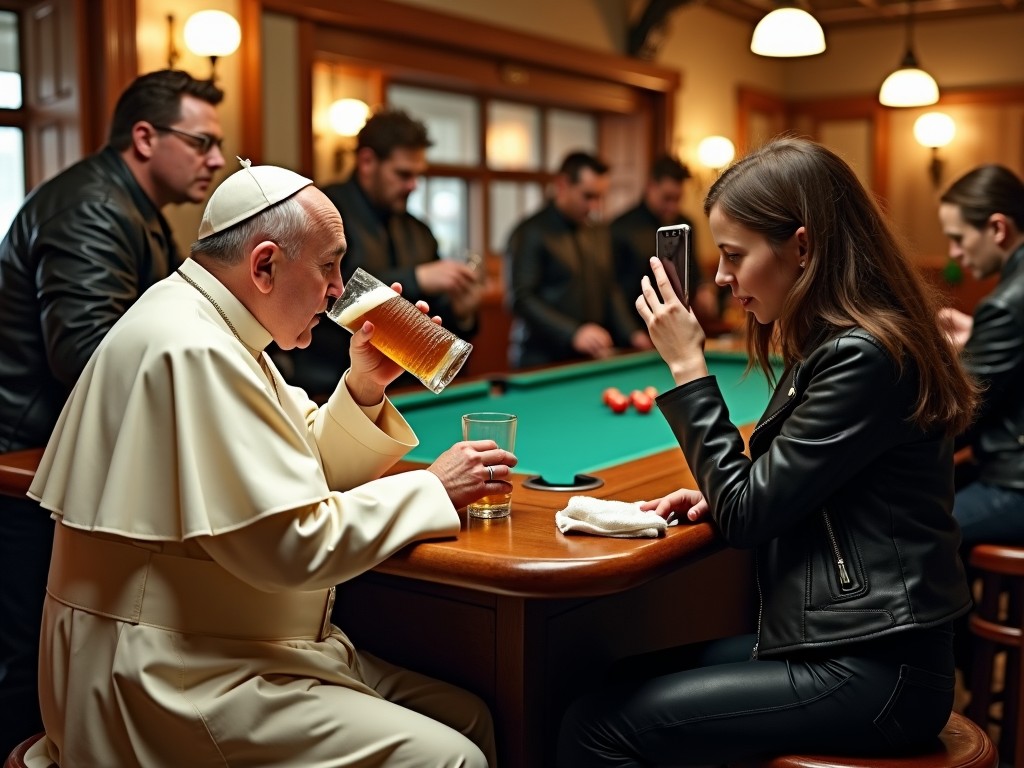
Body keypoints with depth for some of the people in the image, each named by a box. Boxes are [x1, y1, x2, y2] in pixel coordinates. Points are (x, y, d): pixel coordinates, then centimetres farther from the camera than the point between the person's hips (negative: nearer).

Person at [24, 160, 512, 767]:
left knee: (468, 716, 2)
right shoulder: (192, 351, -21)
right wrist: (432, 489, -14)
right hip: (171, 683, -10)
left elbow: (306, 473, 18)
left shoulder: (218, 330, 12)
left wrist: (363, 388, 2)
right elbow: (293, 544, -25)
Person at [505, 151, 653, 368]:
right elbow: (522, 299, -18)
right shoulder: (531, 233, -9)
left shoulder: (600, 232, 13)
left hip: (591, 358, 6)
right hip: (539, 362, -6)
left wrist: (631, 334, 3)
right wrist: (574, 333, -28)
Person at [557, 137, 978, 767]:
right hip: (835, 638, 10)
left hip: (875, 672, -10)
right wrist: (717, 497, 1)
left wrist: (688, 365, -14)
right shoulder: (834, 342, 10)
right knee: (624, 681, 9)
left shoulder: (866, 358, -20)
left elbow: (746, 517, -17)